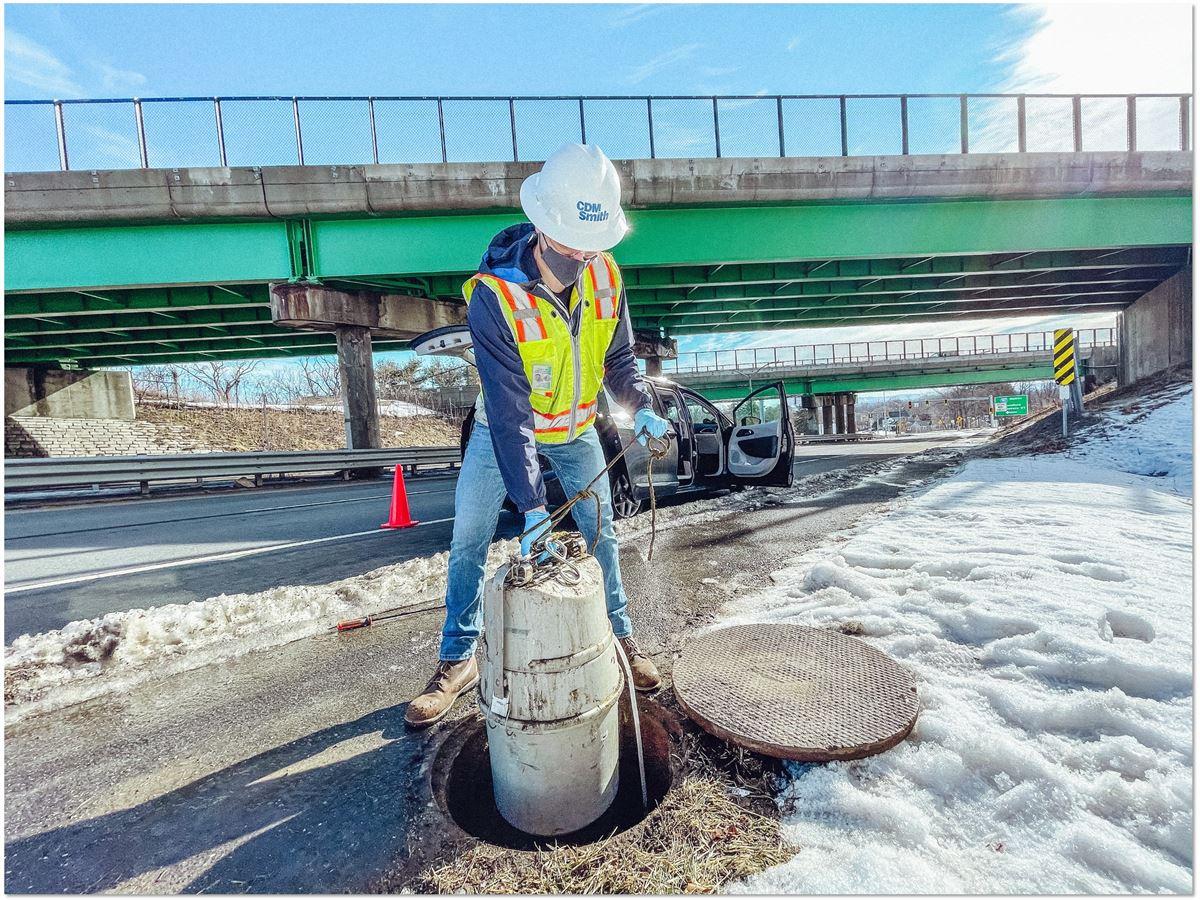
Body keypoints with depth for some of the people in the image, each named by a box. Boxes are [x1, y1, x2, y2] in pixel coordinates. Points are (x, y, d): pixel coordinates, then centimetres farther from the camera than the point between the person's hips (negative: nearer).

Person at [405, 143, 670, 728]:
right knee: (468, 541, 0)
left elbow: (618, 358, -2)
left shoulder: (605, 276, -17)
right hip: (503, 427, -3)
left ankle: (619, 637, 30)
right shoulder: (494, 295, -31)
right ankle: (457, 661, 21)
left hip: (575, 427, 3)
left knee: (600, 532, 9)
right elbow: (509, 409, -34)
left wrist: (641, 409, -22)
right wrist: (530, 505, -37)